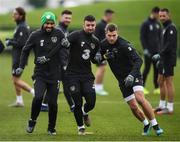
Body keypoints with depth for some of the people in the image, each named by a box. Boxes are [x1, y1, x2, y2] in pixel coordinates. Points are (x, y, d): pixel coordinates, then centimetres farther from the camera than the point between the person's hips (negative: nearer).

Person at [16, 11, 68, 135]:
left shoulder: (59, 34, -2)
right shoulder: (35, 35, -2)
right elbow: (26, 51, 11)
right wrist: (21, 67, 6)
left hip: (54, 74, 1)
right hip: (40, 73, -1)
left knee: (53, 103, 1)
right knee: (38, 97, -20)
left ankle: (51, 128, 20)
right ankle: (32, 121, 3)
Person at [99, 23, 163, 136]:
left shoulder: (124, 45, -20)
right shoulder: (104, 45, -1)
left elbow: (138, 60, -26)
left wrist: (132, 75, -38)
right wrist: (105, 56, -9)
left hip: (134, 76, -5)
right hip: (122, 80, 5)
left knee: (140, 98, -26)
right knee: (133, 107, -1)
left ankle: (155, 125, -16)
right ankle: (146, 124, 26)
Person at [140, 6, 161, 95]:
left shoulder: (158, 24, 11)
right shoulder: (146, 24, -7)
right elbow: (142, 37, -9)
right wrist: (145, 49, -14)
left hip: (157, 51, 6)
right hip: (149, 51, -6)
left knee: (157, 69, 4)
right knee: (147, 69, -3)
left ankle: (156, 88, 8)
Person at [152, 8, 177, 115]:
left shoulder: (171, 28, -14)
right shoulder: (165, 28, 17)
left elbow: (169, 45, -22)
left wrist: (160, 55, -21)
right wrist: (160, 58, 19)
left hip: (169, 60, -10)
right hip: (164, 60, 10)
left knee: (169, 83, -6)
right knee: (161, 82, 14)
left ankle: (170, 108, -3)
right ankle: (162, 105, 23)